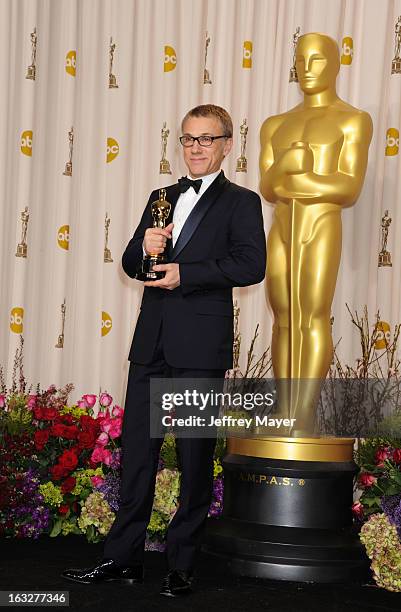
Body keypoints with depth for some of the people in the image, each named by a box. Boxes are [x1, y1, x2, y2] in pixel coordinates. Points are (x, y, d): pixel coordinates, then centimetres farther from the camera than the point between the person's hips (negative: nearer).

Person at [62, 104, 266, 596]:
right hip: (152, 342, 6)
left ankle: (181, 565, 12)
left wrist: (184, 273, -17)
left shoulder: (240, 202, 1)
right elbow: (131, 265, 18)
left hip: (200, 345, -5)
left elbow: (251, 265, -14)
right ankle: (123, 559, 14)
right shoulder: (162, 198, 19)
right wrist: (144, 247, -5)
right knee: (136, 449, 7)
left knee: (195, 455, 2)